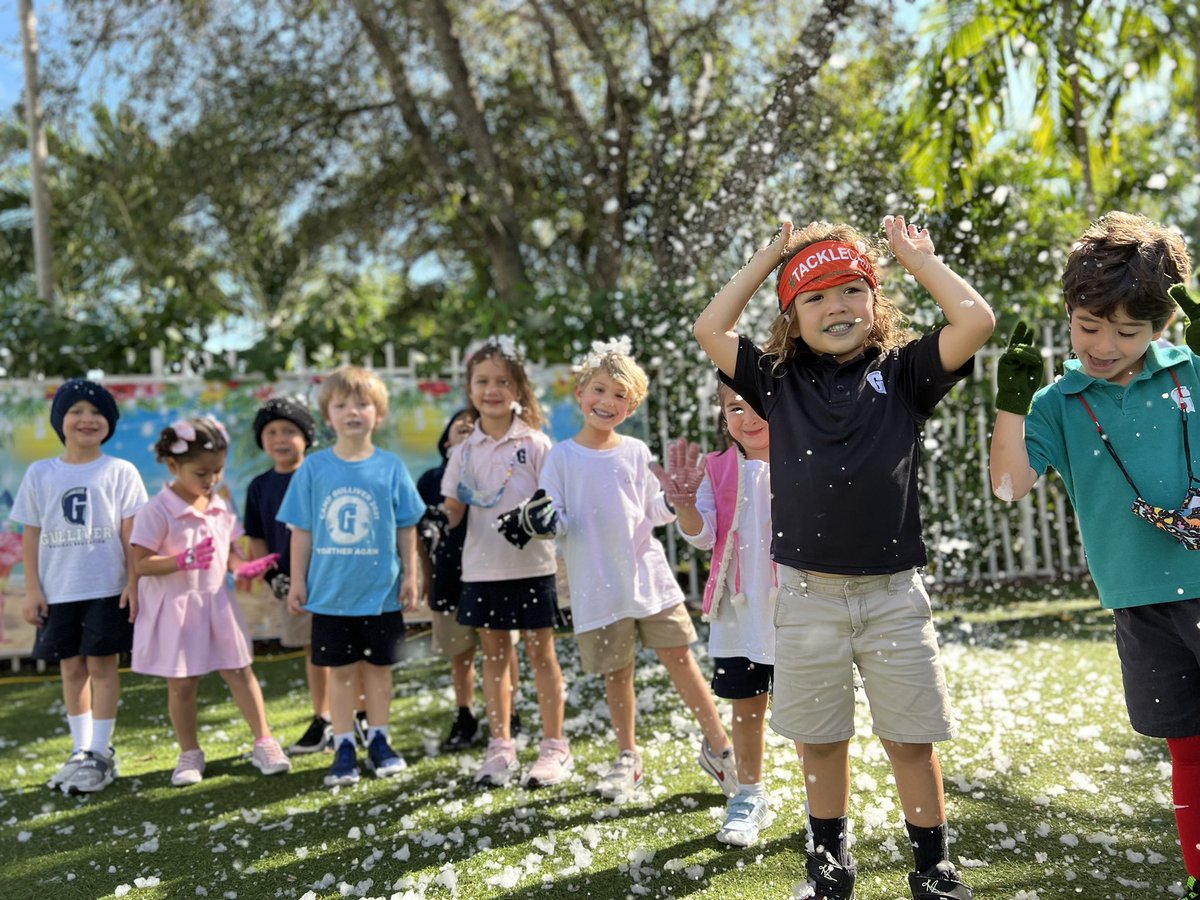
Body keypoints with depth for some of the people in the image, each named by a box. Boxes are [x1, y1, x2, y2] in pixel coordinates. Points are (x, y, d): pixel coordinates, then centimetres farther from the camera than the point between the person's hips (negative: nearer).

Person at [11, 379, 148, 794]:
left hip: (107, 589, -3)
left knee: (102, 666, 0)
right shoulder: (40, 474, 4)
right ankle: (81, 751, 22)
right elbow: (31, 535, 5)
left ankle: (101, 754, 8)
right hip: (59, 591, 3)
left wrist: (134, 582, -8)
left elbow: (131, 533, -2)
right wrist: (32, 590, 1)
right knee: (71, 668, 10)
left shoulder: (119, 472, -1)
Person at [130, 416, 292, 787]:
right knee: (182, 684, 6)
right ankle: (190, 754, 21)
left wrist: (242, 567, -11)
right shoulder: (157, 511, -15)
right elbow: (141, 564, -17)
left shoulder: (220, 507, 4)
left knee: (240, 672, 6)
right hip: (174, 608, -4)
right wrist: (185, 561, -31)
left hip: (216, 603, 5)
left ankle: (264, 742, 13)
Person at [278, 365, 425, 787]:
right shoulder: (314, 468, -2)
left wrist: (410, 576, 1)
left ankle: (379, 741, 26)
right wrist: (297, 580, 2)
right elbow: (301, 530, 3)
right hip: (330, 593, 0)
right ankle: (344, 748, 19)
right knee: (340, 671, 8)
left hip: (381, 592, 0)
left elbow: (407, 527, 2)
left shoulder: (390, 467, -3)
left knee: (378, 667, 11)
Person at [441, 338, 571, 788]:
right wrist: (442, 517, -18)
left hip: (531, 566, -3)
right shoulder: (465, 450, 5)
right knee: (493, 656, 11)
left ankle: (554, 747, 15)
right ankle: (499, 747, 22)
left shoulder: (536, 443, -4)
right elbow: (452, 510, 4)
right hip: (482, 568, 3)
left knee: (540, 653, 5)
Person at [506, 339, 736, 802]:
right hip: (599, 586, -1)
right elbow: (552, 519, -1)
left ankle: (718, 745, 14)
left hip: (649, 574, 1)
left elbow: (650, 512, 8)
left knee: (679, 656, 1)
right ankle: (628, 758, 28)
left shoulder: (636, 453, 5)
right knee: (617, 673, 9)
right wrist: (546, 521, -24)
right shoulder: (562, 457, -1)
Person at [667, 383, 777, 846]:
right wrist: (684, 505, -26)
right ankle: (749, 798, 30)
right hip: (739, 609, 3)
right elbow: (702, 535, -5)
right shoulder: (716, 469, 3)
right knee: (746, 705, 14)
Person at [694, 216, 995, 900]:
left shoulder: (903, 373, 3)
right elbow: (711, 330, 0)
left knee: (913, 737, 8)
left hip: (894, 593, -1)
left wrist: (916, 255, 4)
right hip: (807, 594, 1)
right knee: (820, 739, 13)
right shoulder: (780, 381, 6)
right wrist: (769, 258, 7)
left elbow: (977, 320, -7)